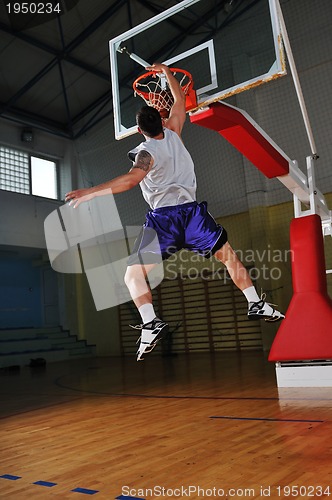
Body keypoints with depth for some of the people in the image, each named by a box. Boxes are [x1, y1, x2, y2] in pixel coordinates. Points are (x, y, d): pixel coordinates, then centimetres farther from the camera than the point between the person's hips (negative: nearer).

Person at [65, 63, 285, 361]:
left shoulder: (146, 151, -2)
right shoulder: (173, 135, 11)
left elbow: (132, 179, -22)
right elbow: (180, 101, 28)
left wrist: (91, 192, -24)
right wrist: (166, 71, 40)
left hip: (163, 217, -4)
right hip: (192, 210, 4)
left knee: (134, 275, 4)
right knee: (229, 255, 20)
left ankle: (151, 323, -15)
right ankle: (255, 304, 17)